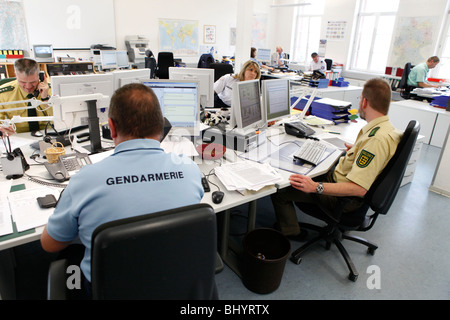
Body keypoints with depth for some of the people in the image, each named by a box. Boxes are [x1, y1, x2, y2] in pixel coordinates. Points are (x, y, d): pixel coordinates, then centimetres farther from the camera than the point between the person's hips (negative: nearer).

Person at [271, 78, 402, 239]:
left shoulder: (376, 139, -31)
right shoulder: (386, 127, 0)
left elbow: (359, 188, -35)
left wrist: (316, 187, -37)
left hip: (345, 198, -10)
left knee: (279, 190, -11)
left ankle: (290, 232, 12)